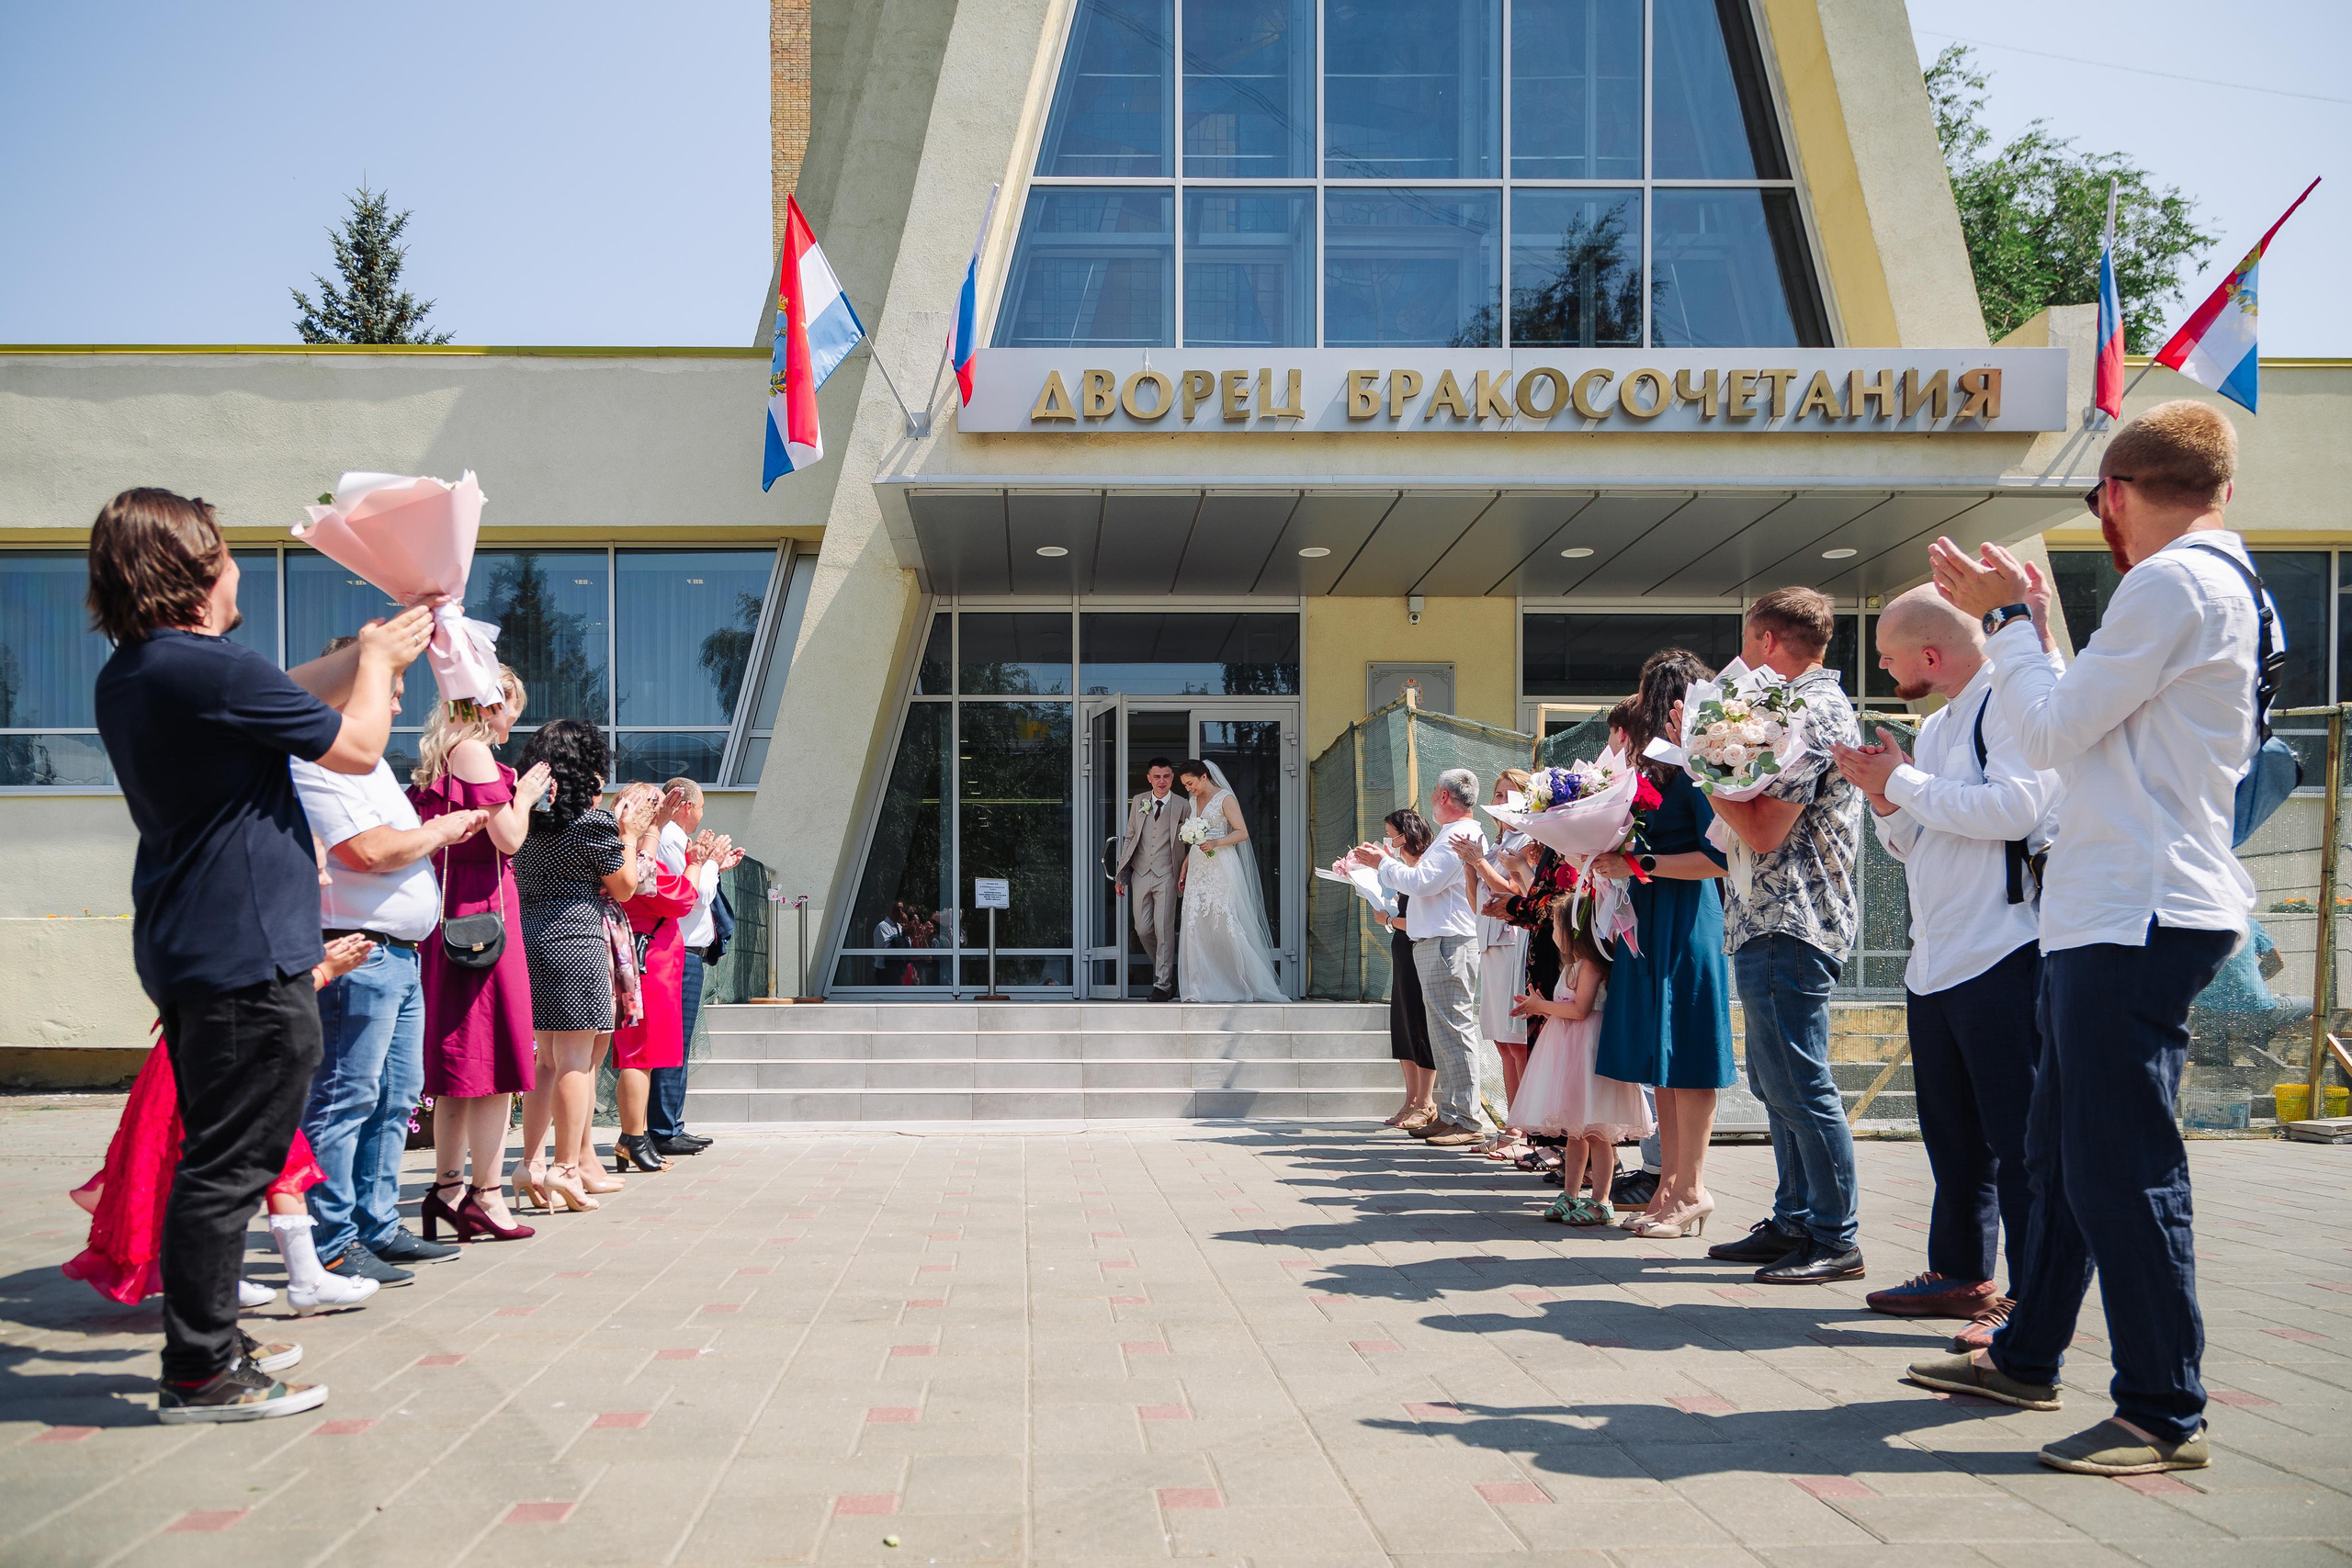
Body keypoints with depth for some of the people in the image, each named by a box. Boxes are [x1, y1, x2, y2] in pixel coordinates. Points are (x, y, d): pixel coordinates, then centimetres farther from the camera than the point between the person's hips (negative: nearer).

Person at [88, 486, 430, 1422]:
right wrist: (378, 660, 7)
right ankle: (200, 1374, 1)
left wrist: (371, 652, 25)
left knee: (216, 1158, 19)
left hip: (186, 951, 10)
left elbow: (285, 698, 23)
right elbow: (357, 747, -10)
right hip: (247, 958, -10)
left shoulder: (129, 676, 11)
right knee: (229, 1165, -4)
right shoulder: (211, 670, -19)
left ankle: (208, 1345, 28)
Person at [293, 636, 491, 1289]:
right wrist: (438, 831, -7)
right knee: (345, 1100, -7)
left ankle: (378, 1227, 19)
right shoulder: (311, 764, -11)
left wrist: (448, 828, 17)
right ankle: (334, 1245, -4)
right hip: (355, 957, -10)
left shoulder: (371, 764, 22)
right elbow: (368, 850, -21)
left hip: (400, 956, 10)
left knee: (395, 1099, 12)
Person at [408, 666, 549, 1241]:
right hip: (483, 908, -9)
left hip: (448, 910, 9)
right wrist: (524, 795, 2)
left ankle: (448, 1186, 14)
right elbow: (508, 838, -16)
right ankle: (486, 1194, -4)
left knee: (460, 1062, 12)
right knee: (493, 1055, -6)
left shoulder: (439, 759, 18)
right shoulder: (475, 753, -10)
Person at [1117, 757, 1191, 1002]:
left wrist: (1185, 872, -6)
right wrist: (1121, 875, 11)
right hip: (1140, 873, 3)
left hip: (1166, 875, -3)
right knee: (1143, 930, 4)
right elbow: (1129, 837, 13)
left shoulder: (1182, 805, -1)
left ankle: (1163, 984, 1)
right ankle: (1161, 966, 27)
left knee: (1164, 930, -6)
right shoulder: (1138, 802, 9)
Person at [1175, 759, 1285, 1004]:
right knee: (1196, 926, -1)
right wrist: (1184, 867, 18)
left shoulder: (1225, 799, -5)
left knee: (1228, 924, -9)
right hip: (1198, 869, 7)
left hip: (1221, 867, -7)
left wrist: (1215, 843, -23)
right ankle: (1200, 988, 0)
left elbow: (1242, 832, -10)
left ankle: (1252, 984, -1)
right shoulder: (1194, 802, 16)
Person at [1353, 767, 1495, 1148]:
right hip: (1437, 943, 11)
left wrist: (1383, 864, -8)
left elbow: (1423, 882, -21)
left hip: (1448, 945, -11)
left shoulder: (1460, 836, -14)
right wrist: (1388, 863, 21)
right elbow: (1430, 884, 22)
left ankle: (1468, 1121, -9)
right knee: (1445, 1032, 13)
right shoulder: (1457, 835, 21)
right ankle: (1451, 1115, 18)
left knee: (1454, 1029, -10)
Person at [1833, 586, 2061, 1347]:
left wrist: (1903, 782, -13)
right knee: (1952, 1133, 16)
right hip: (1935, 961, 10)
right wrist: (1886, 797, 4)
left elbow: (2014, 806, -24)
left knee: (2019, 1139, -6)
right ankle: (1962, 1275, 26)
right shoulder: (1936, 727, 20)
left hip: (2002, 956, -10)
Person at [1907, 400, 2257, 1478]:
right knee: (2060, 1149, 17)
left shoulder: (2175, 583, -12)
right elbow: (2084, 730, 19)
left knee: (2120, 1166, -7)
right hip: (2111, 913, 11)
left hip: (2138, 920, -11)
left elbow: (2054, 731, -10)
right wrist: (2029, 623, 20)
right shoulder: (2227, 583, 19)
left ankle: (2165, 1417, 1)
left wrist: (2010, 617, 2)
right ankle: (2027, 1357, 29)